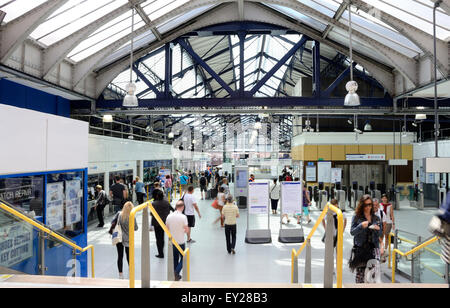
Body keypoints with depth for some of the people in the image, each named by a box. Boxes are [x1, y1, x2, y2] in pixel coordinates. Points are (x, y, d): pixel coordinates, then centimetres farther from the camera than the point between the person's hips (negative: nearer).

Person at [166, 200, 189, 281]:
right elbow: (187, 230, -12)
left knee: (175, 258, 18)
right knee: (183, 258, 11)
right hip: (180, 242, -4)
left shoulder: (169, 216, -4)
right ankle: (176, 272, -7)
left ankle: (176, 275, 24)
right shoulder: (183, 217, -17)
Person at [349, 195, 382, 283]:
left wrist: (378, 229, -7)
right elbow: (352, 232, -2)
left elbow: (380, 234, 15)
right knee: (360, 271, 0)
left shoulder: (376, 218, 10)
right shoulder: (356, 217, 2)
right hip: (360, 247, -2)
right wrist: (361, 226, -17)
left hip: (373, 247, 2)